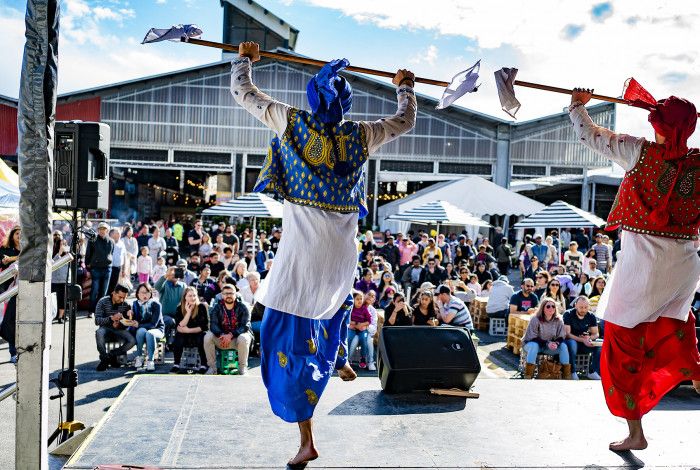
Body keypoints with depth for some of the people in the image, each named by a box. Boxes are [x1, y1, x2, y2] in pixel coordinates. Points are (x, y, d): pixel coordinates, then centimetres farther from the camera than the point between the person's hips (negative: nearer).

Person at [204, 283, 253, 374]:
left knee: (243, 338, -35)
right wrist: (222, 335, -30)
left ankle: (243, 367, -17)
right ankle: (212, 366, -12)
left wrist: (231, 335, -28)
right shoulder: (216, 308, 1)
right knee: (208, 337, -23)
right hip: (221, 338, 3)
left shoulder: (242, 307, -6)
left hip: (238, 336, -2)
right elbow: (213, 325, -10)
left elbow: (245, 326, -14)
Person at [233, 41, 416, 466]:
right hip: (343, 249, 3)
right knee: (338, 296, 38)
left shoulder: (292, 122, -1)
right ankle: (341, 361, 48)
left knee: (288, 335, 3)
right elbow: (406, 121, 21)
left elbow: (242, 93, 13)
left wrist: (245, 59, 31)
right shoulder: (359, 135, 3)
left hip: (301, 247, -2)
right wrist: (405, 87, 38)